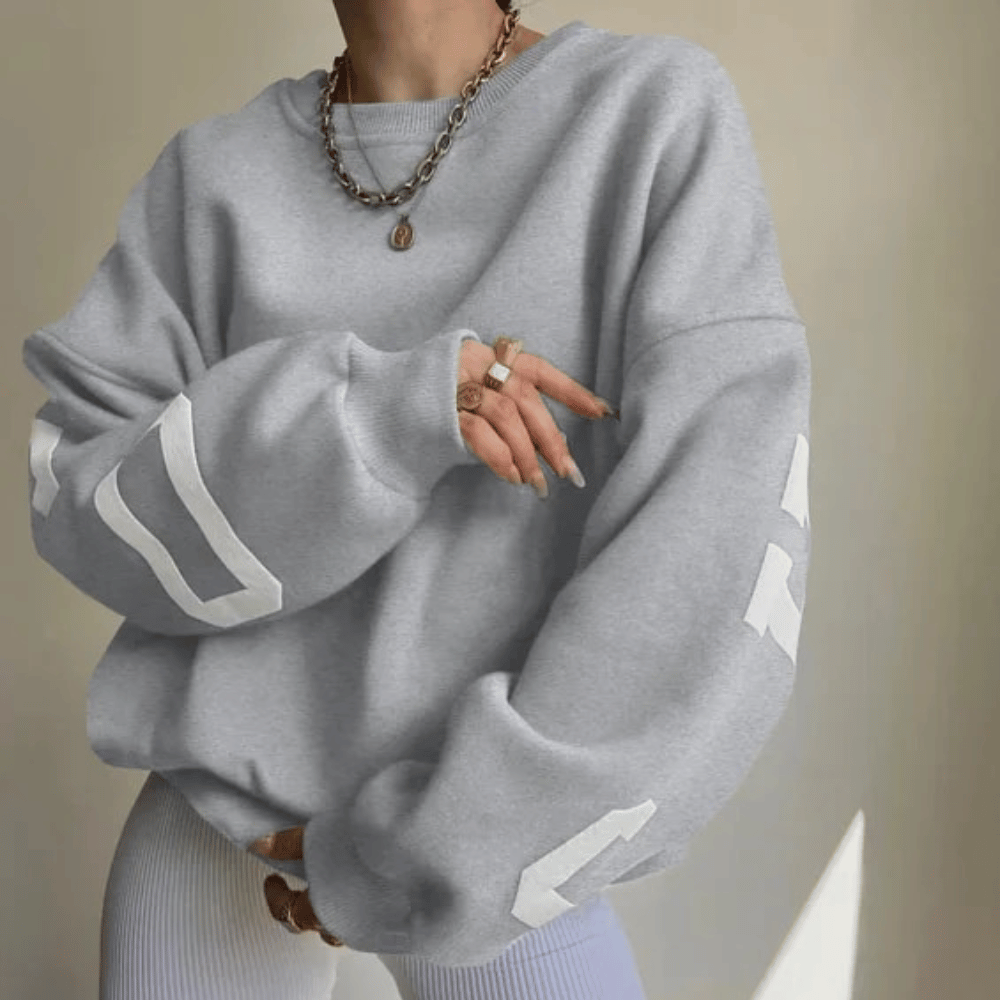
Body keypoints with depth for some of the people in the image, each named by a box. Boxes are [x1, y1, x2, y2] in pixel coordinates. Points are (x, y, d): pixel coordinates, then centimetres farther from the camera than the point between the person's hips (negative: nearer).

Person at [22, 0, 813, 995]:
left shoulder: (661, 114, -10)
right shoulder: (212, 174, 0)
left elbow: (718, 551, -17)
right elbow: (86, 510, -6)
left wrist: (426, 856, -16)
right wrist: (375, 411, -23)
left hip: (474, 828, -2)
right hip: (219, 809, 3)